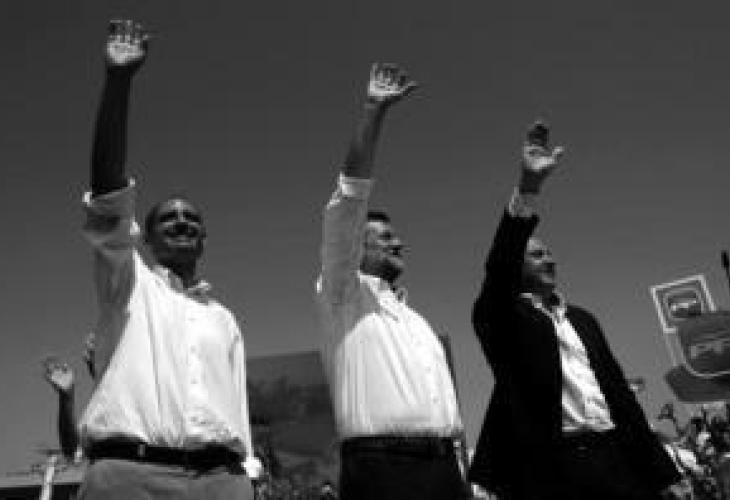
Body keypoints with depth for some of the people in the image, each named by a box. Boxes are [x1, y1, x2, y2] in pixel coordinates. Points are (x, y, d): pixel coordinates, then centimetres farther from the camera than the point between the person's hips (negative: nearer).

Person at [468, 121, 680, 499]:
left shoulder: (582, 319, 21)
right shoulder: (503, 318, 4)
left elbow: (618, 388, 18)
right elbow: (499, 268, -16)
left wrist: (660, 469, 12)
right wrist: (528, 188, -26)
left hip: (618, 459, 5)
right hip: (551, 467, -5)